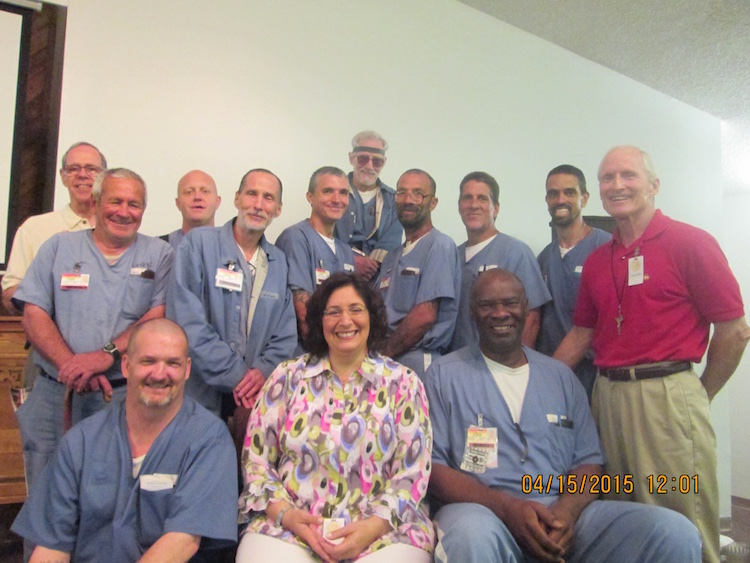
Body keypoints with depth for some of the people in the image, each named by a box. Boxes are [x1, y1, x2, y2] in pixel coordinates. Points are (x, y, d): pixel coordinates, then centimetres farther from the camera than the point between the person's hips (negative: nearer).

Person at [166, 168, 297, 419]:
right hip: (200, 395, -3)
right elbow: (188, 322, -14)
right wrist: (235, 376, -15)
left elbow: (286, 332, 7)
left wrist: (264, 370, -11)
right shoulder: (197, 243, -6)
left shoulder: (279, 262, 9)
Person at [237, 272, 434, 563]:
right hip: (287, 527, 0)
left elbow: (412, 473, 0)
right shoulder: (287, 376, 8)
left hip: (384, 530, 0)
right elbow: (256, 458, 7)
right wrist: (285, 513, -8)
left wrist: (373, 527, -12)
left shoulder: (402, 382, 4)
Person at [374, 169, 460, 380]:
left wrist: (383, 352, -9)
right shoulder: (394, 256, 18)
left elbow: (425, 315, -15)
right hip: (385, 362, 7)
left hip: (417, 361, -7)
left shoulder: (439, 245, -8)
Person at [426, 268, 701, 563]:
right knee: (472, 536, -39)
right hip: (483, 510, -3)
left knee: (676, 534, -18)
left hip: (562, 515, 3)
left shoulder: (561, 376, 18)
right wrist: (507, 507, -15)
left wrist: (566, 510, -9)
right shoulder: (443, 374, 6)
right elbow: (431, 466, -1)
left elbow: (588, 461, 14)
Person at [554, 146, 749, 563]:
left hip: (667, 393, -6)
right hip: (607, 394, 6)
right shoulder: (597, 261, 12)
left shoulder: (691, 243, -6)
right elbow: (582, 334, 17)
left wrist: (699, 395, 3)